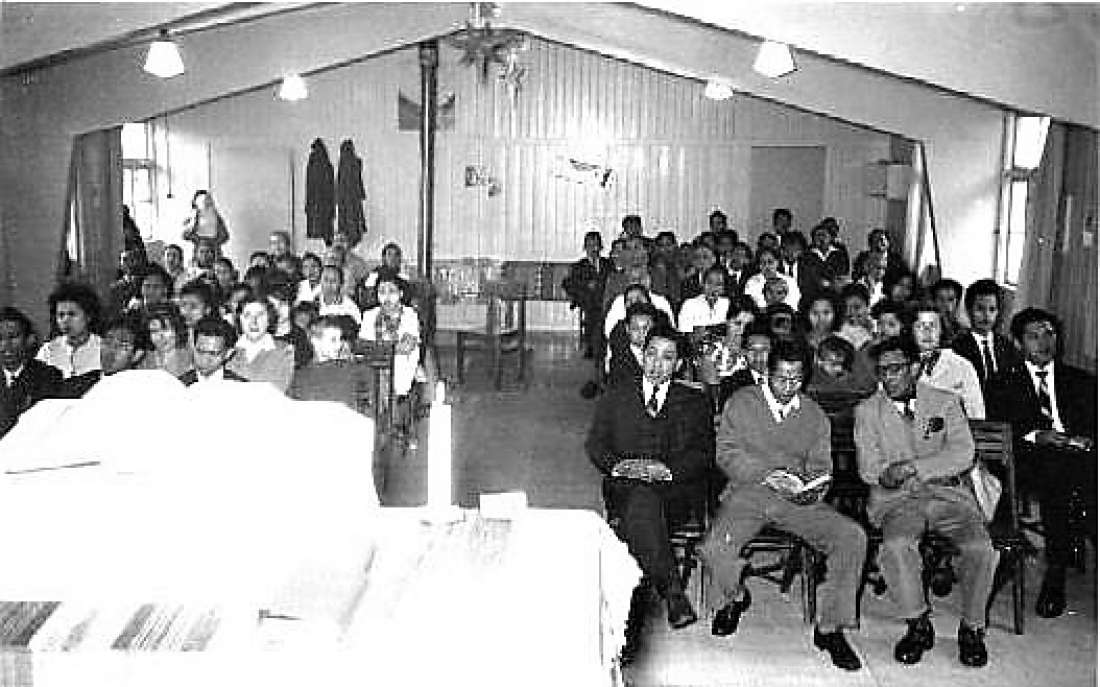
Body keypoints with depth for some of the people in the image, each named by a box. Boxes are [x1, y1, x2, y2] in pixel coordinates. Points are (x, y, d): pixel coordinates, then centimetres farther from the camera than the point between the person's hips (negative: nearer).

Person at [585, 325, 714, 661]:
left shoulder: (695, 402, 18)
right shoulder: (614, 399, 22)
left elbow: (704, 454, 6)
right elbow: (594, 445, 11)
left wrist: (668, 469, -13)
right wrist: (617, 465, -11)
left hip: (676, 487, -1)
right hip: (624, 486, 1)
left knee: (642, 503, -35)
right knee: (642, 505, -36)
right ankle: (673, 593, -35)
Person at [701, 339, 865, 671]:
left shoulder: (815, 415, 15)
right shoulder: (741, 402, 7)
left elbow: (820, 467, 14)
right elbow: (726, 452, -1)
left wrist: (812, 488, -10)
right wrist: (767, 473, -15)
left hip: (798, 499, 2)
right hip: (748, 491, -2)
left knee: (853, 537, -22)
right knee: (714, 550, -29)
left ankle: (829, 628, -5)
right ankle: (734, 598, 10)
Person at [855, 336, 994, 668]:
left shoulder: (945, 402, 11)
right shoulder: (867, 410, 11)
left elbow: (963, 454, -3)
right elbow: (868, 469, 2)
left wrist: (914, 467, -15)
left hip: (948, 494, 1)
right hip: (897, 499, -1)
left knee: (980, 549, -25)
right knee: (896, 546, -32)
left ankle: (973, 628, 0)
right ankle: (918, 625, -9)